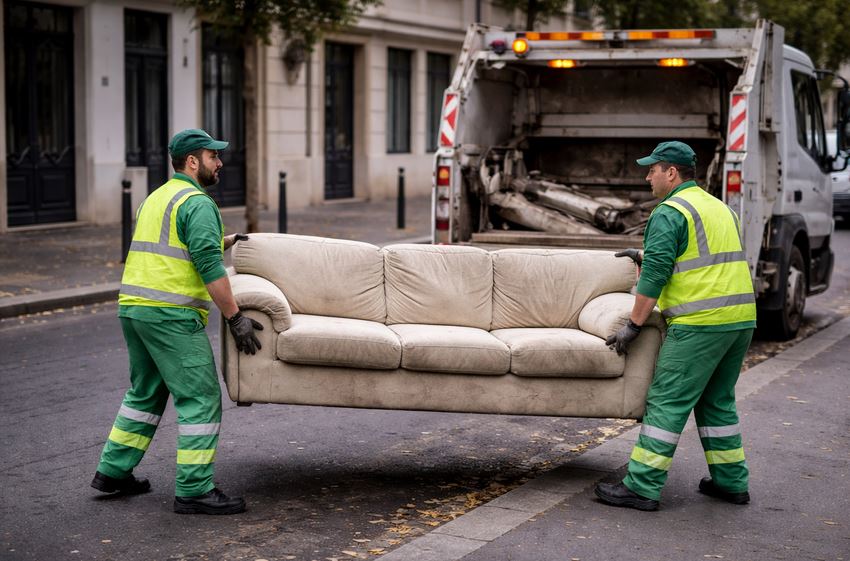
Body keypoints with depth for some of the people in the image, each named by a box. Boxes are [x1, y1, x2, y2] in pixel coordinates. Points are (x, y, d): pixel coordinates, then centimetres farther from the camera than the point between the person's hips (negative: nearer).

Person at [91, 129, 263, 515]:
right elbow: (209, 267, -18)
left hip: (132, 306, 10)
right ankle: (194, 490, -5)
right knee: (200, 397, -5)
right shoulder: (197, 203, -9)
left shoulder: (157, 197, 20)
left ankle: (113, 471, 26)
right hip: (171, 314, -10)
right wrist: (235, 317, -17)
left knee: (145, 392, 22)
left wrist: (221, 242, 33)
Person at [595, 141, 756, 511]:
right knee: (718, 401, 19)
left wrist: (633, 325, -8)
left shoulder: (669, 213, -8)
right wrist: (648, 256, 34)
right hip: (741, 318, 9)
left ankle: (642, 487, -4)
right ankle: (731, 482, 23)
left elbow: (654, 277, -14)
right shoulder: (719, 207, 20)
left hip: (699, 324, -9)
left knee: (667, 402, -5)